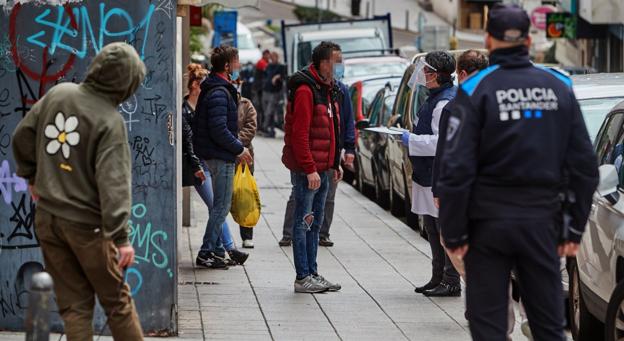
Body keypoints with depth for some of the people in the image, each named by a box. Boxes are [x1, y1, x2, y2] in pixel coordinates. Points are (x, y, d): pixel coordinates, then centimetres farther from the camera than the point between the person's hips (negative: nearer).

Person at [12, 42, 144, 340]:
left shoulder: (57, 94, 0)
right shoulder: (110, 122, -17)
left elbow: (22, 137, 10)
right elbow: (113, 182, -23)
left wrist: (31, 176, 25)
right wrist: (121, 237, -23)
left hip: (47, 219, 5)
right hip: (87, 225, -5)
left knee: (73, 304, 10)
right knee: (117, 301, 9)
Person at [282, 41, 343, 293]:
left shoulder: (328, 89, 15)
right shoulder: (305, 90, -15)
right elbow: (299, 135, -20)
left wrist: (335, 163, 19)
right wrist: (310, 169, -22)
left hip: (322, 169, 10)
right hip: (307, 170, -10)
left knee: (314, 223, 13)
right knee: (303, 222, -4)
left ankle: (312, 273, 19)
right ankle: (303, 278, 0)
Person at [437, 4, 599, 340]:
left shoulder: (476, 90, -8)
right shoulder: (559, 87, 3)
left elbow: (456, 168, -14)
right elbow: (584, 164, 3)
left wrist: (454, 233, -7)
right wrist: (575, 227, 10)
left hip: (490, 221, -3)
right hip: (542, 220, 3)